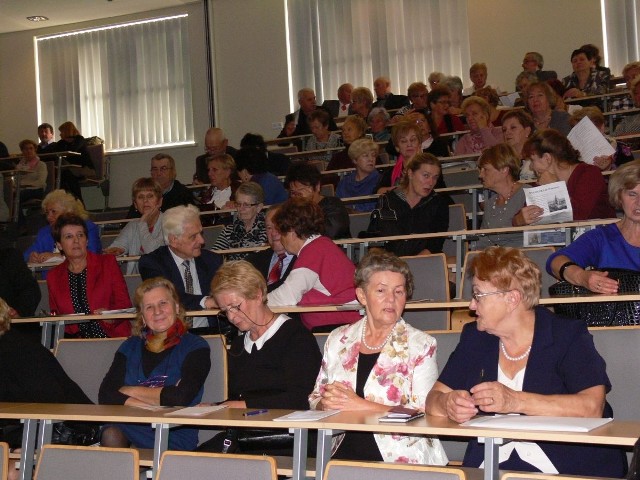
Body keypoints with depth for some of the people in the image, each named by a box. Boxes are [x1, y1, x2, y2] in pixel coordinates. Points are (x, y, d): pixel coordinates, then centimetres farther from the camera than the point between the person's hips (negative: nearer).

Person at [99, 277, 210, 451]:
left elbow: (182, 397, -12)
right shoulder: (130, 347, 17)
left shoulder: (195, 346, 5)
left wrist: (130, 391, 1)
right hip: (128, 431, 4)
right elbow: (105, 395, 2)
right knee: (110, 434, -31)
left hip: (175, 440, -4)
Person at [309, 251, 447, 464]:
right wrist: (326, 403, -4)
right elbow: (315, 399, 19)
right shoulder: (339, 339, 12)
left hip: (399, 460, -3)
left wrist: (360, 405, -12)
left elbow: (423, 413, -8)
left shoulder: (421, 345, 1)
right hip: (342, 455, 3)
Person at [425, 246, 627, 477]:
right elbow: (434, 398, 12)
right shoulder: (474, 337, 14)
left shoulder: (569, 335, 1)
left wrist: (516, 401, -22)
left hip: (567, 468, -2)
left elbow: (592, 407, -13)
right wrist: (449, 405, -13)